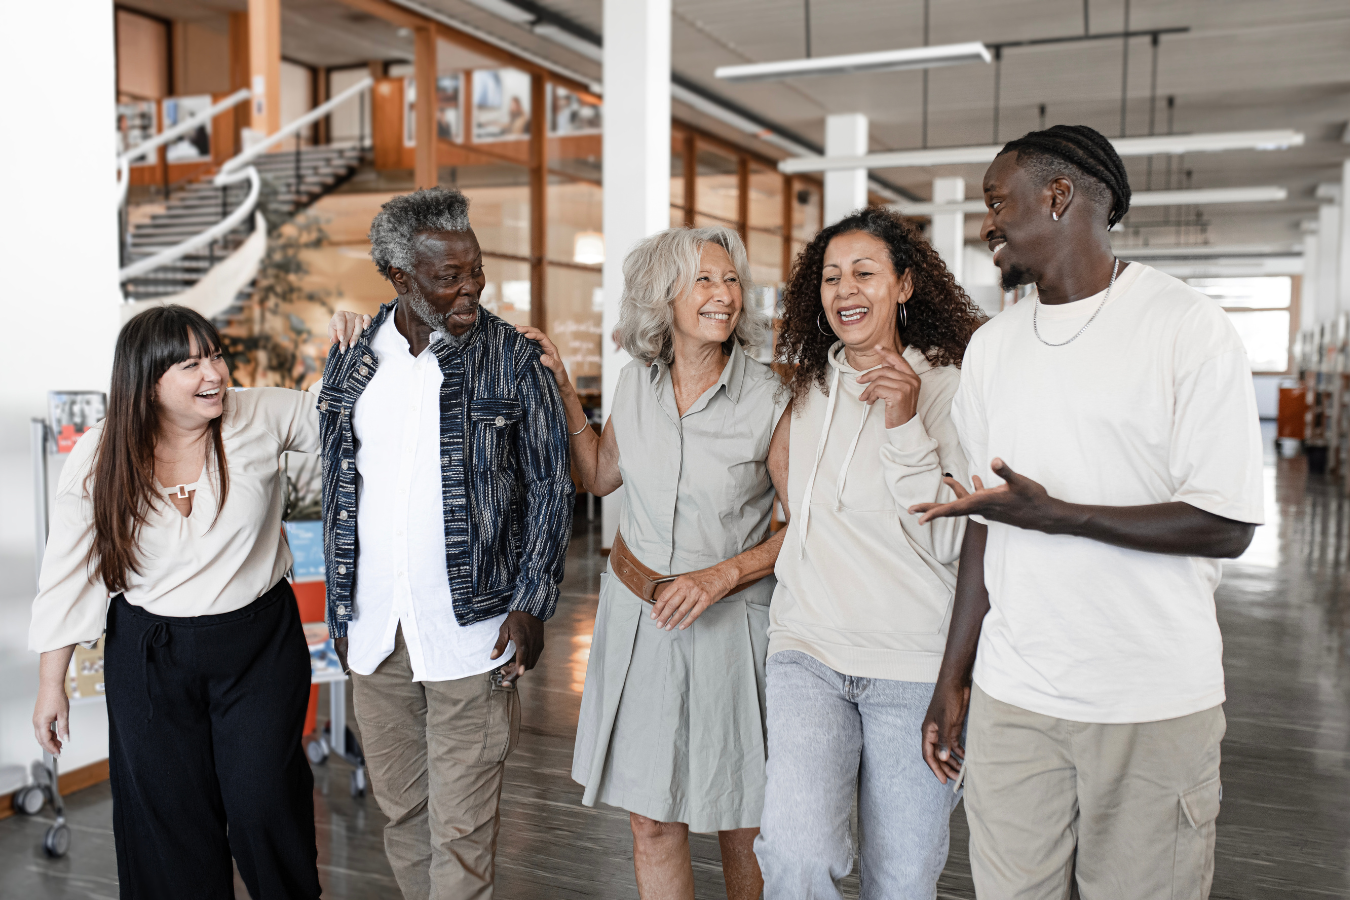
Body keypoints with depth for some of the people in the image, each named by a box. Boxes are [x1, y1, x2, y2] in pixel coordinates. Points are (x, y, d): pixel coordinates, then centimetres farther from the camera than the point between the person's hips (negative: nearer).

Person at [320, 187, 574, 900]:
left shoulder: (512, 359, -5)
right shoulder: (351, 362, 6)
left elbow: (550, 484, -2)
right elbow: (336, 491, 13)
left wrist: (531, 604, -9)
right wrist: (341, 611, 13)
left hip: (470, 629, -4)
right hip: (375, 635, 4)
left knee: (461, 827, 1)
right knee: (400, 811, 17)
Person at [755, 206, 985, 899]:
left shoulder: (949, 389, -4)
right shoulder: (808, 389, 10)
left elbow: (950, 542, -11)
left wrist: (905, 426, -19)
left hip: (913, 666, -2)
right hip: (807, 649, 3)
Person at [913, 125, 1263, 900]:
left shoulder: (1191, 329, -8)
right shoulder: (992, 347, 9)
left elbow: (1226, 527, -13)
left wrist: (1055, 514, -21)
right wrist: (953, 676, 8)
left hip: (1154, 710, -4)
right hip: (1011, 699, 4)